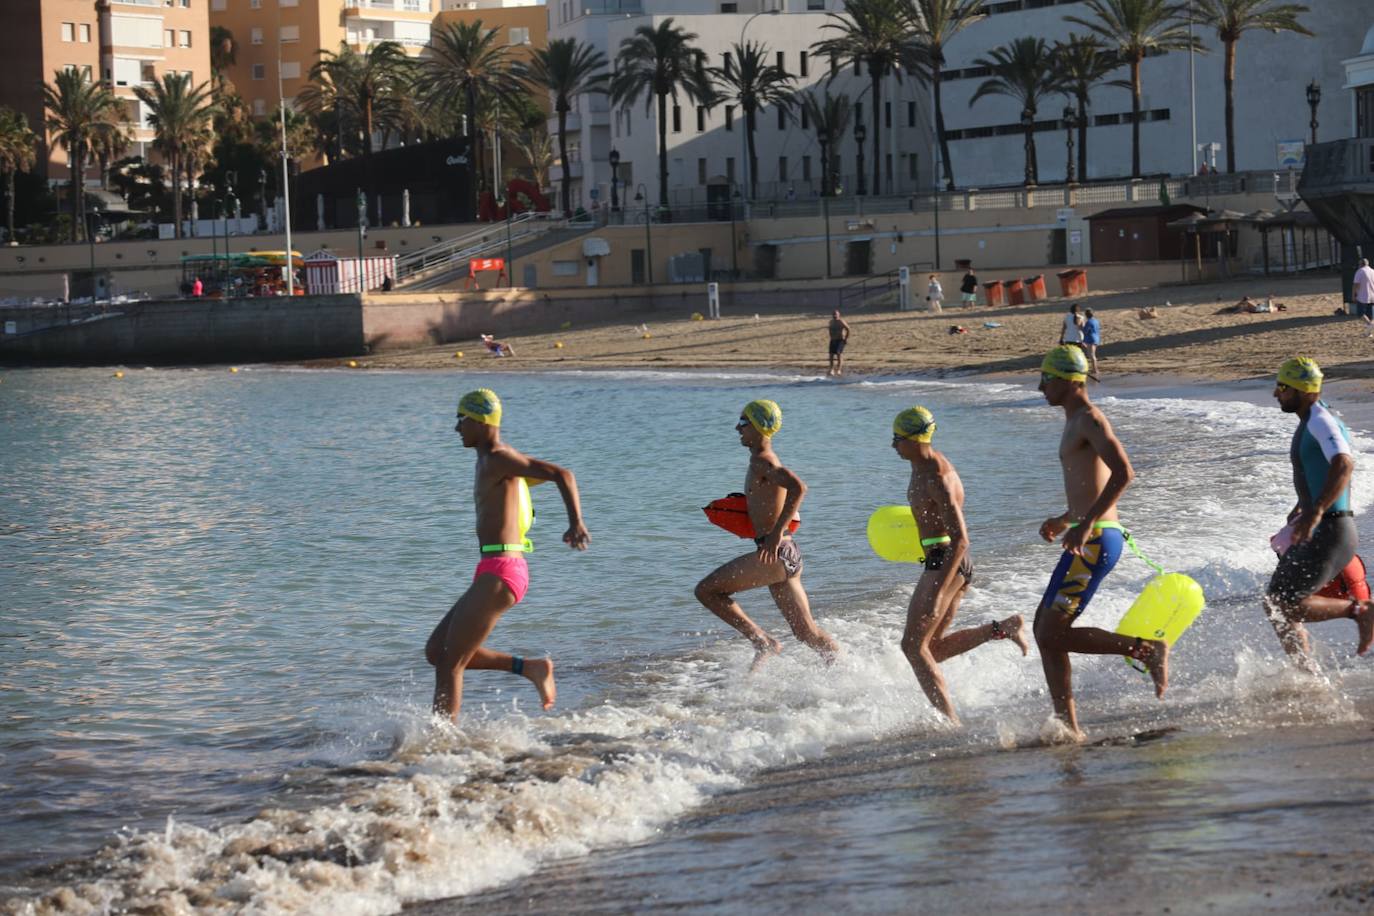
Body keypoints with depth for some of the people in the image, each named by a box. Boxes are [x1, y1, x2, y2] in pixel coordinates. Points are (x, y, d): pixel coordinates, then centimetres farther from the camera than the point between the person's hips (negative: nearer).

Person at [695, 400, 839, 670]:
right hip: (788, 555, 10)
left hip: (775, 553, -10)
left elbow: (798, 487, -28)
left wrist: (776, 532, -30)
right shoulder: (767, 460, 19)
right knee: (807, 632, 12)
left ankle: (762, 642, -5)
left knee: (706, 590, -4)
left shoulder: (762, 460, -11)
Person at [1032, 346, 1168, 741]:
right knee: (1045, 630, 10)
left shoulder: (1090, 419, -11)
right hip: (1088, 540, 10)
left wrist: (1085, 524, -27)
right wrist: (1065, 519, 27)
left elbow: (1123, 473, -24)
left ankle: (1149, 650, -7)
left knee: (1053, 634, -11)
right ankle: (1068, 725, 10)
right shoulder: (1076, 422, 21)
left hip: (1095, 541, -10)